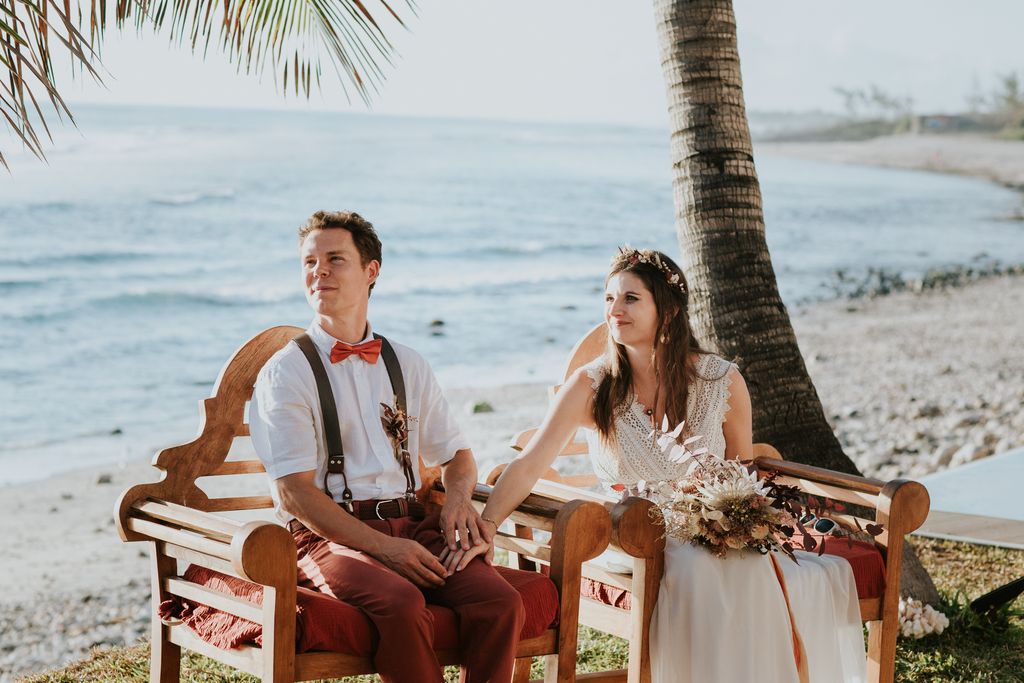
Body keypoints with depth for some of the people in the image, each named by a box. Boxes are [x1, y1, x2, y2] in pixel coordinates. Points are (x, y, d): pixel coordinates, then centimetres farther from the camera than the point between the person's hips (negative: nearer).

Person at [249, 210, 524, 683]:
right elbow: (295, 493, -8)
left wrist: (458, 497, 1)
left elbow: (455, 453, 26)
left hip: (411, 526, 4)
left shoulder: (407, 366, 17)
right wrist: (383, 546, -19)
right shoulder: (285, 373, 0)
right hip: (328, 536, -4)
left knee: (500, 602, -23)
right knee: (402, 603, -36)